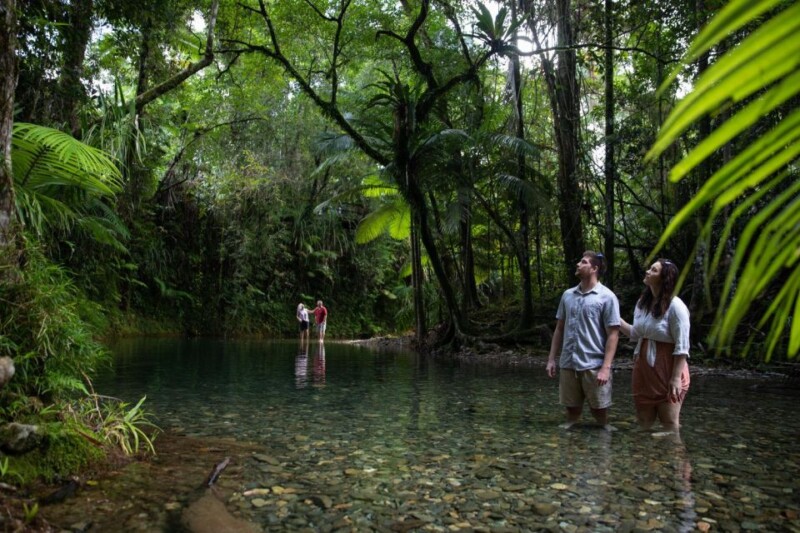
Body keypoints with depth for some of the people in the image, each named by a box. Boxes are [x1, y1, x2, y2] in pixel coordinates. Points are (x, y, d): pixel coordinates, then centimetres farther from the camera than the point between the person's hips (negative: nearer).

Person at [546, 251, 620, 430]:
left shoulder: (607, 297, -6)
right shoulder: (567, 295, 9)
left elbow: (613, 334, -9)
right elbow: (559, 329, 14)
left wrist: (606, 367, -16)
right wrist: (551, 359, 9)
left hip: (594, 365, -4)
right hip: (568, 364, 4)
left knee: (599, 408, 8)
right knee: (572, 408, 13)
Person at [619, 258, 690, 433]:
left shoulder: (675, 306, -16)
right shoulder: (642, 302, 7)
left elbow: (682, 347, -17)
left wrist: (676, 378, -19)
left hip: (667, 369, -7)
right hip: (643, 367, 7)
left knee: (670, 423, 4)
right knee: (643, 422, 15)